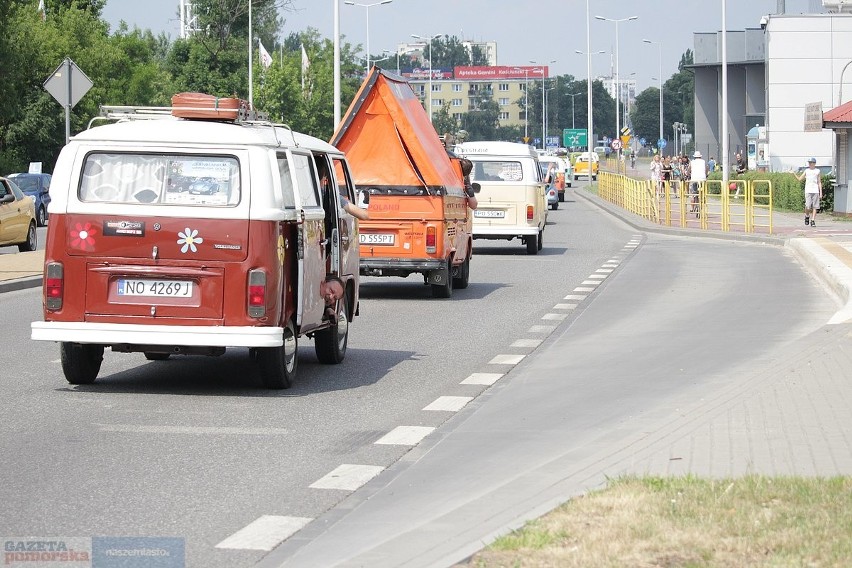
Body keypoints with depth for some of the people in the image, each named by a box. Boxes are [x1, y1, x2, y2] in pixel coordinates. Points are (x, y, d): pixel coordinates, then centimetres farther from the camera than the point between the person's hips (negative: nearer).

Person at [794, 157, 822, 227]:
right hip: (808, 191, 0)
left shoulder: (817, 171, 10)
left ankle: (813, 220, 0)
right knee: (808, 206, -11)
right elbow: (799, 179, 12)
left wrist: (821, 193, 6)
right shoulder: (806, 171, 11)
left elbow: (819, 182, 10)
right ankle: (807, 216, 16)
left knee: (815, 207, -4)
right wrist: (794, 174, -3)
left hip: (815, 191, 0)